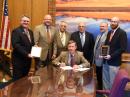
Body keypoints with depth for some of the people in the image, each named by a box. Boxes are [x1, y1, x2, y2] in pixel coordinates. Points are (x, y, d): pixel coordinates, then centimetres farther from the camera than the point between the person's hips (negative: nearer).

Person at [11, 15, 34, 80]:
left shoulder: (30, 32, 14)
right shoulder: (16, 31, -11)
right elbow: (16, 45, -21)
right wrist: (26, 54, -23)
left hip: (28, 59, 7)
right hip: (19, 59, -7)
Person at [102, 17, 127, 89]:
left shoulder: (122, 33, -9)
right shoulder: (109, 32, 14)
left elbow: (123, 48, -16)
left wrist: (111, 56, -21)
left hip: (114, 62, -7)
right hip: (105, 61, 7)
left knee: (112, 81, 2)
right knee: (105, 80, 13)